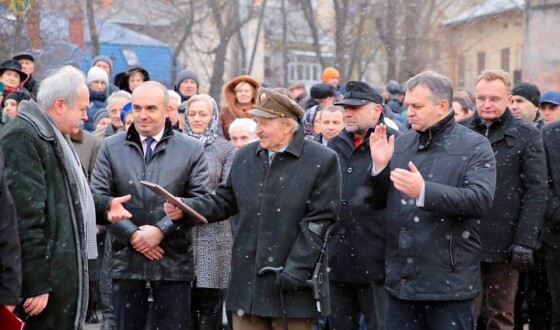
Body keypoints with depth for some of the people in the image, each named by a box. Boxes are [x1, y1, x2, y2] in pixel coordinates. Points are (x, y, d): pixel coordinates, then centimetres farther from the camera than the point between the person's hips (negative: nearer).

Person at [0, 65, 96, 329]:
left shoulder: (50, 137, 19)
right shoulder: (23, 137, -15)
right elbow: (26, 216, -21)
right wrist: (36, 284, -22)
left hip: (63, 275, 10)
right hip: (44, 279, -10)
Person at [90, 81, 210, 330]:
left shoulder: (191, 149, 4)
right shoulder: (111, 147, 8)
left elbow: (199, 199, -2)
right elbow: (97, 195, 2)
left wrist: (161, 230, -13)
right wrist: (132, 234, -10)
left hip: (174, 260, -1)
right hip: (126, 259, 1)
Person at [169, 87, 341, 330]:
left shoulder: (322, 161, -6)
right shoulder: (244, 157, 10)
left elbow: (319, 221, -10)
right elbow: (224, 201, 16)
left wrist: (296, 269, -16)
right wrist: (186, 207, -2)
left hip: (291, 284, -4)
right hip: (247, 281, 5)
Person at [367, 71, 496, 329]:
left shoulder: (474, 146, -5)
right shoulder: (400, 144, 11)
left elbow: (481, 201, -19)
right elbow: (377, 202, 12)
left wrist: (424, 191, -30)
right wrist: (379, 166, -7)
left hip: (449, 280, -5)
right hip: (401, 278, 5)